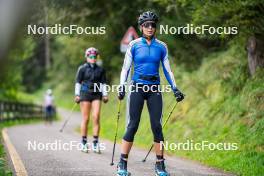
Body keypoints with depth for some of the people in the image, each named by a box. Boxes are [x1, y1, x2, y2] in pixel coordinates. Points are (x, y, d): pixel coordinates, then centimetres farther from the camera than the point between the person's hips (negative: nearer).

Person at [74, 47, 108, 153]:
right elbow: (78, 82, 4)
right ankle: (84, 142, 6)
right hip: (85, 93, -2)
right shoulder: (82, 69, 4)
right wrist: (77, 95, -3)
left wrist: (105, 95, 8)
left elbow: (103, 83, 15)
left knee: (96, 117, -9)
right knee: (86, 119, -1)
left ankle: (95, 142, -6)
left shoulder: (100, 70, 12)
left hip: (97, 95, 2)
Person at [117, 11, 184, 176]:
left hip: (154, 89, 1)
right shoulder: (134, 45, 2)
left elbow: (167, 69, 12)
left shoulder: (161, 46, 6)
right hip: (137, 88, -1)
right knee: (133, 125, -5)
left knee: (157, 125, -5)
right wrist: (122, 86, -9)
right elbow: (126, 68, 3)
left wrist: (175, 88, 4)